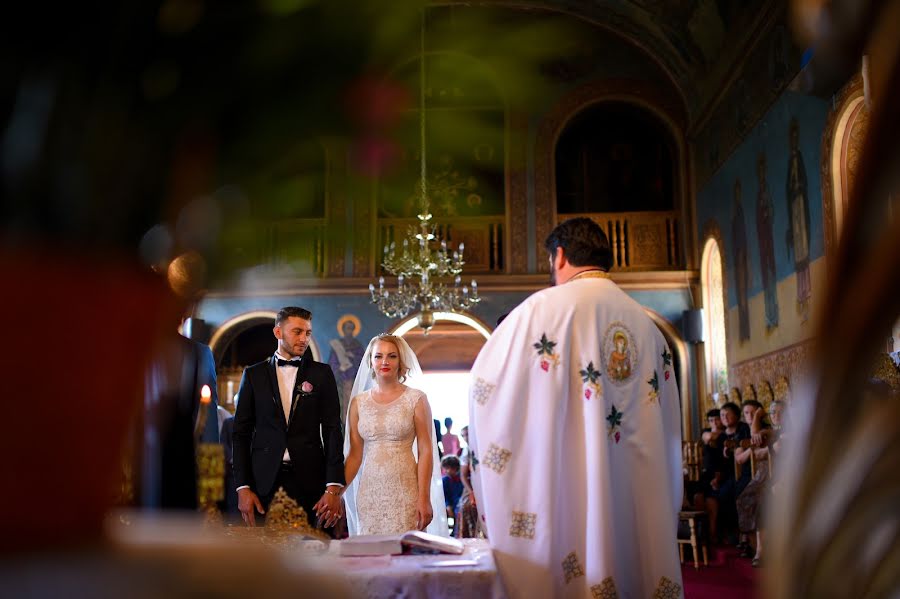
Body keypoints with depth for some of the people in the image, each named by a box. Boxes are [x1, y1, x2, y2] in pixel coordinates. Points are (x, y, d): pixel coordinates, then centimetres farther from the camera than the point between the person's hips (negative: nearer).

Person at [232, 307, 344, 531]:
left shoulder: (321, 373, 7)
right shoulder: (254, 374, 8)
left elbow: (332, 430, 1)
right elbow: (241, 433, 7)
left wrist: (334, 488, -7)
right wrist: (243, 487, -3)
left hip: (309, 481, 0)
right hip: (264, 481, 1)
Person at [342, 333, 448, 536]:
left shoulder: (416, 399, -1)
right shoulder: (358, 402, 8)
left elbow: (426, 451, -5)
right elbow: (354, 455, 8)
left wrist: (424, 498, -11)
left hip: (405, 490, -2)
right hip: (370, 491, 3)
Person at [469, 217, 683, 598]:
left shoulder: (547, 306, -7)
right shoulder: (647, 324, 8)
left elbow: (485, 382, -2)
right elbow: (668, 431, 12)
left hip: (569, 492, -5)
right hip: (641, 493, 5)